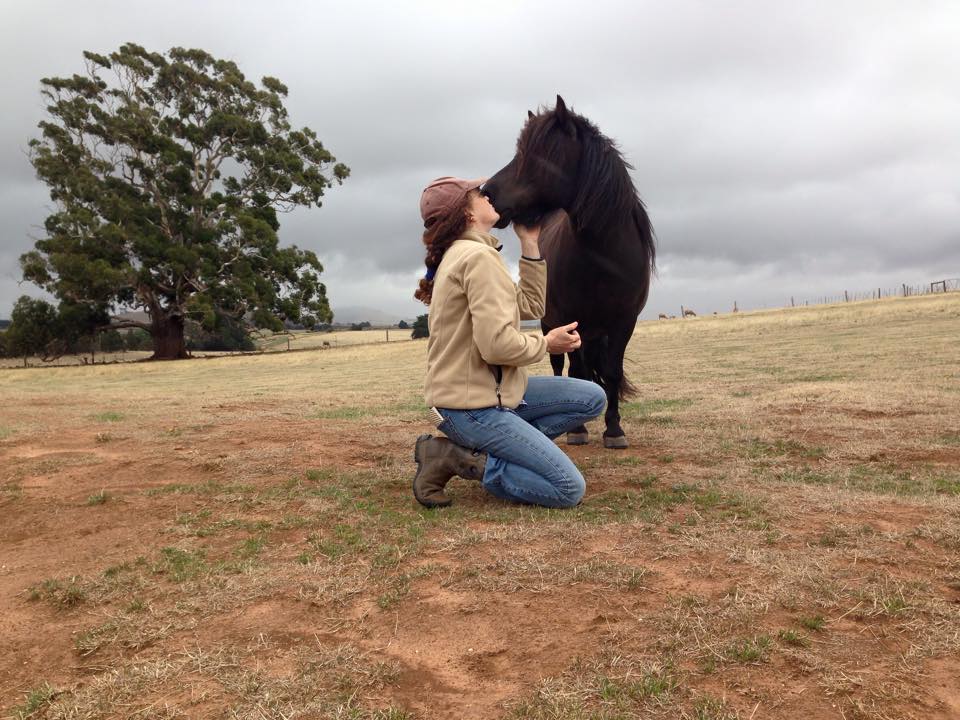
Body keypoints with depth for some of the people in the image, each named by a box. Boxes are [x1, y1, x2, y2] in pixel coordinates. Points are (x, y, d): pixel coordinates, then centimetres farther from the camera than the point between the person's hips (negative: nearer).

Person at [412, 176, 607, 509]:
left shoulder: (462, 254, 14)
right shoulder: (479, 256, -17)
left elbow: (531, 306, 15)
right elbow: (497, 345, -26)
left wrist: (530, 243, 10)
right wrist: (546, 343, -7)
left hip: (491, 389, 10)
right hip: (472, 406, -10)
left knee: (592, 398, 13)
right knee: (569, 490, -11)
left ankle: (493, 447, 6)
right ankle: (453, 457, -6)